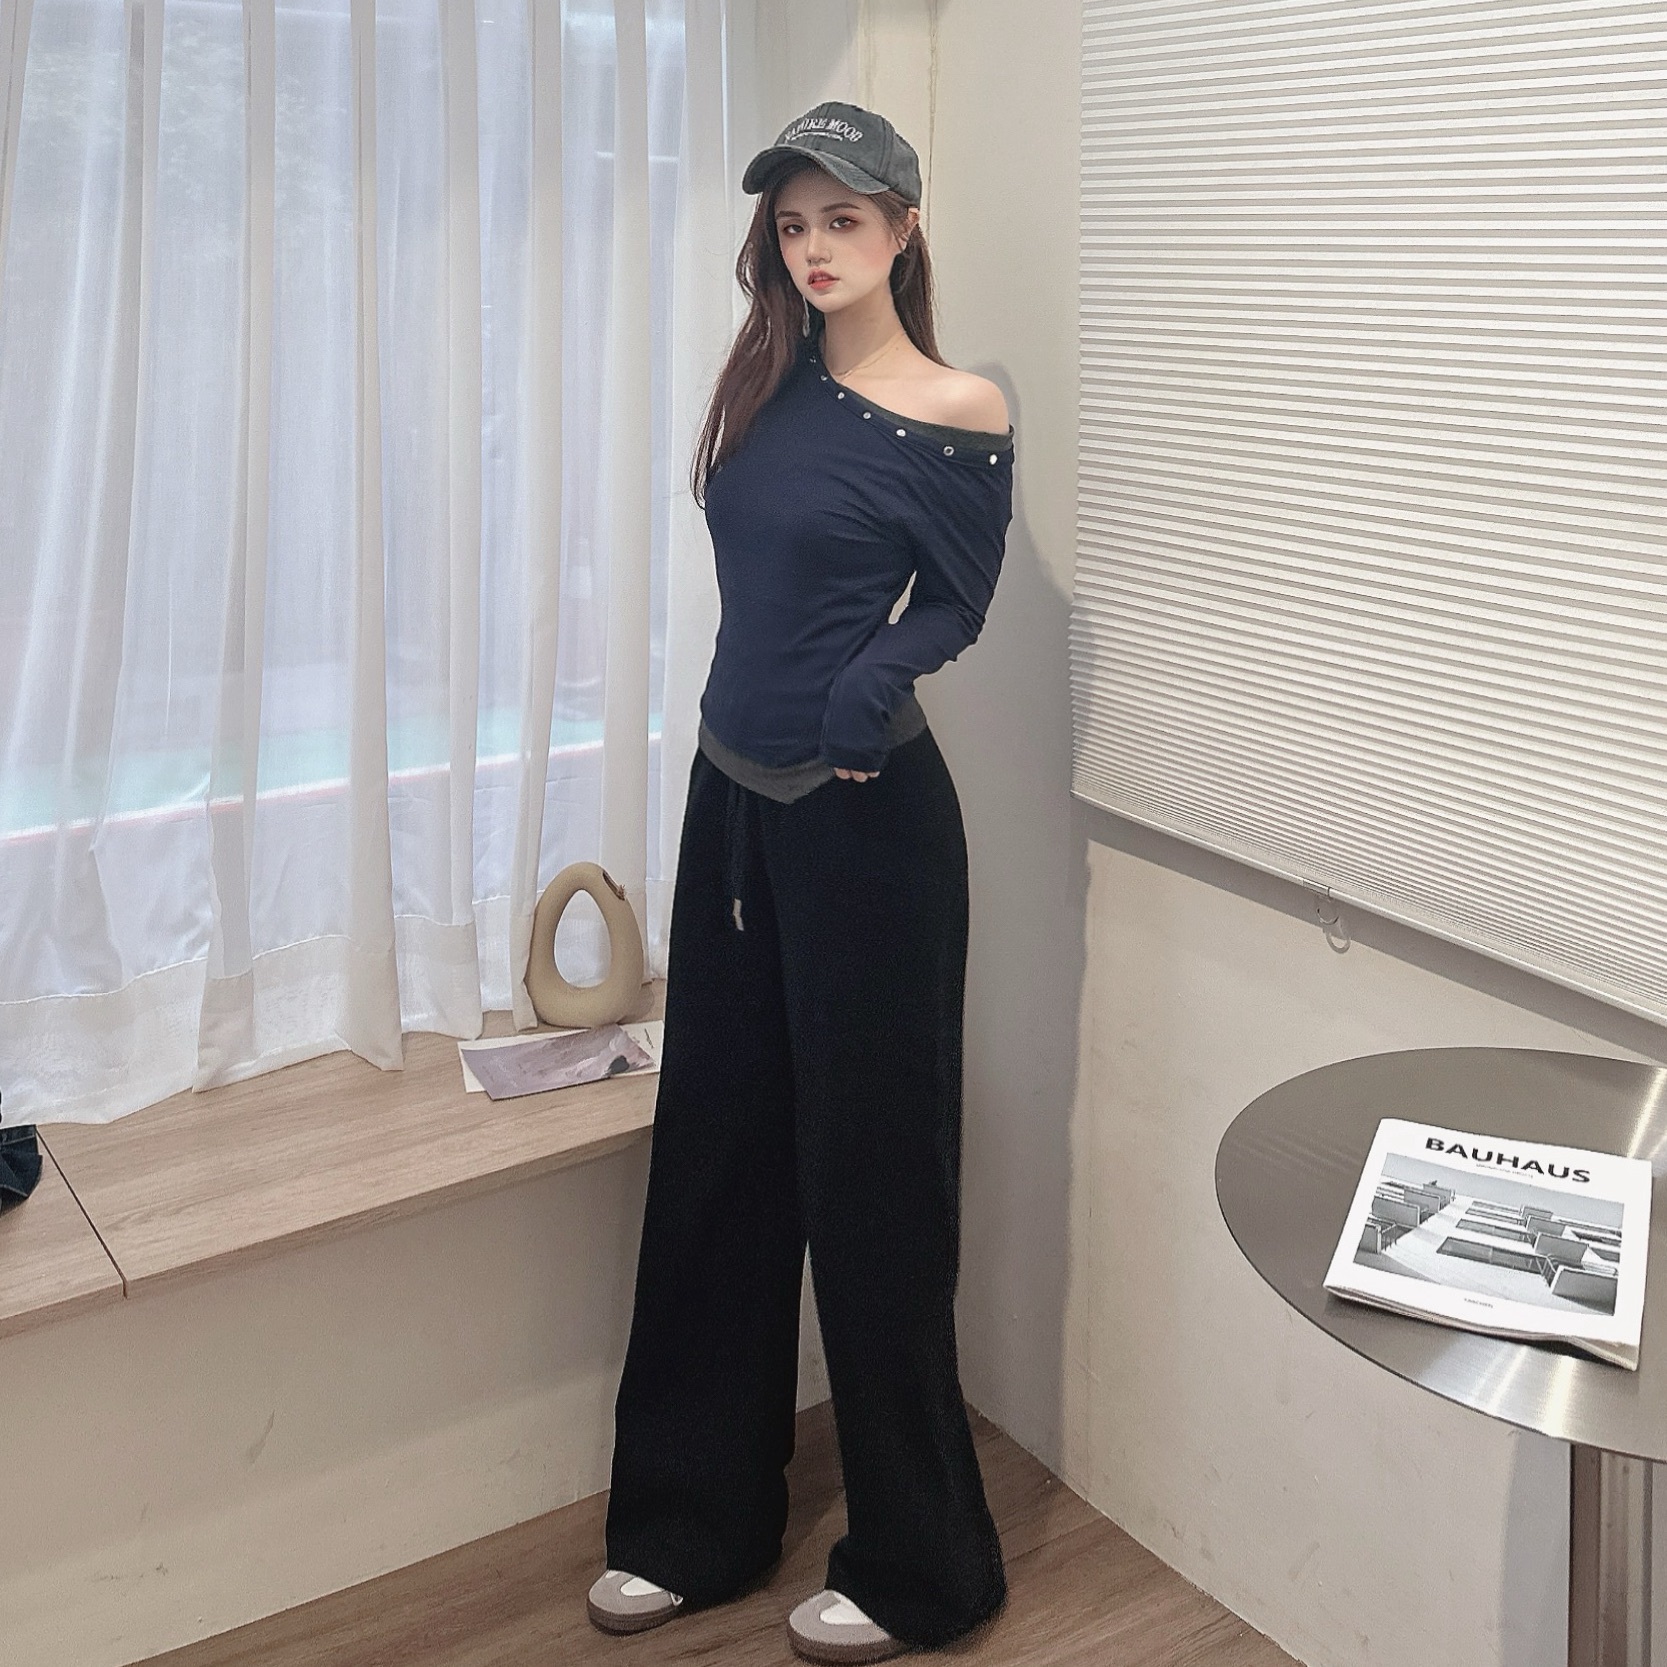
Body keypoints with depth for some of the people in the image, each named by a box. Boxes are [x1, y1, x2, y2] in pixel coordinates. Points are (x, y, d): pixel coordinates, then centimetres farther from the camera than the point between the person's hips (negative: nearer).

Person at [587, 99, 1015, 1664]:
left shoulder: (956, 414, -9)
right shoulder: (769, 381, 9)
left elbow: (956, 605, -4)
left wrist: (876, 679, -20)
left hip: (863, 815, -7)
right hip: (734, 795, 7)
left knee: (868, 1171, 2)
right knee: (717, 1148, 13)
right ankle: (697, 1519, 31)